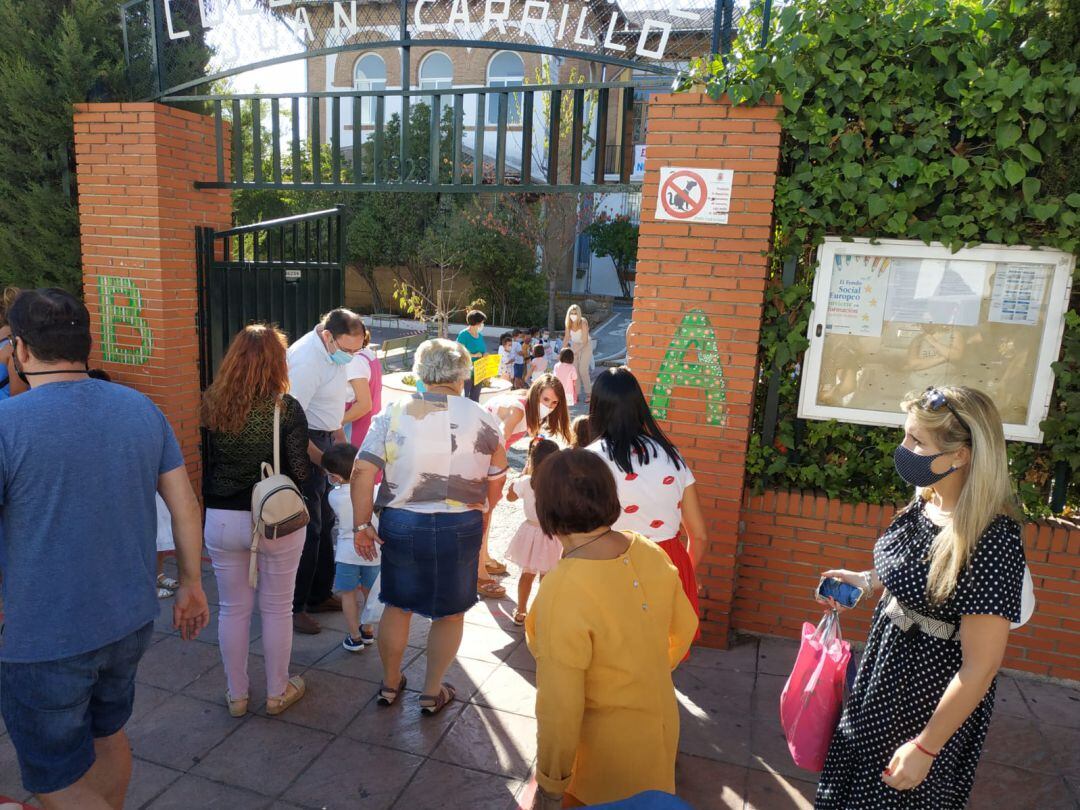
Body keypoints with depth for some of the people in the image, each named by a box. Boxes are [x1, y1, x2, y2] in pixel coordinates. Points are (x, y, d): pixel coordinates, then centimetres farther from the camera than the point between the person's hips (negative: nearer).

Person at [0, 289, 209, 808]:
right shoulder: (142, 409, -3)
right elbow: (186, 507, 1)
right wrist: (191, 583, 12)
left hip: (44, 643, -5)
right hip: (131, 623, 6)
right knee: (107, 735, 28)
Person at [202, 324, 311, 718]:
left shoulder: (211, 405, -6)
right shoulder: (286, 409, -15)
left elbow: (202, 463, -1)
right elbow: (300, 473, -13)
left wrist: (213, 504, 13)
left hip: (221, 520, 3)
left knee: (233, 609, 18)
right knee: (276, 609, 15)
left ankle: (237, 695, 33)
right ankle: (277, 692, 31)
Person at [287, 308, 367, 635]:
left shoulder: (333, 351, 5)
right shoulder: (306, 360, -25)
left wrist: (340, 441, 20)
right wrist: (323, 461, -26)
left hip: (323, 441, 10)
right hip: (302, 446, -10)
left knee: (325, 522, 16)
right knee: (308, 528, -4)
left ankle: (319, 595, 31)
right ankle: (293, 608, 10)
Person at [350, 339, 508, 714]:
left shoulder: (393, 413, -5)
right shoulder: (482, 419, -5)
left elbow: (363, 472, -11)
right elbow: (497, 480, 3)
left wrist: (362, 524, -3)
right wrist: (482, 515, 20)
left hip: (401, 525, 1)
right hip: (461, 527, -1)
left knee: (397, 605, 21)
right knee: (450, 612, 18)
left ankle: (390, 684, 39)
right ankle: (432, 692, 32)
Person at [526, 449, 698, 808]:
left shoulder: (563, 590, -33)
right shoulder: (649, 552, -12)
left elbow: (560, 708, -27)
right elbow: (685, 627, 5)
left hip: (605, 752, -6)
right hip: (659, 725, 6)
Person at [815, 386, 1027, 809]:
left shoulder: (991, 538, -29)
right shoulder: (926, 503, -6)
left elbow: (981, 665, -25)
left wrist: (926, 747, -19)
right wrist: (861, 581, 3)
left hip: (934, 699, -7)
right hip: (885, 673, 7)